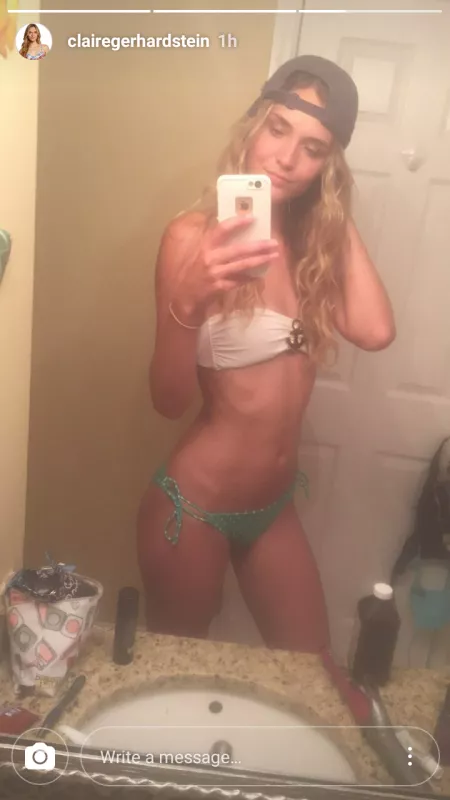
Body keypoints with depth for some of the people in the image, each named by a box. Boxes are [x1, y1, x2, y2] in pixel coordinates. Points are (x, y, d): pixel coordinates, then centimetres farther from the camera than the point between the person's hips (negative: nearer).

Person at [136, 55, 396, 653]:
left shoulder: (312, 242, 2)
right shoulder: (195, 235, -16)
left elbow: (375, 331, -16)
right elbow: (170, 401, -20)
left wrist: (338, 215, -10)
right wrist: (188, 303, -38)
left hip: (275, 505, 6)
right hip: (194, 508, -5)